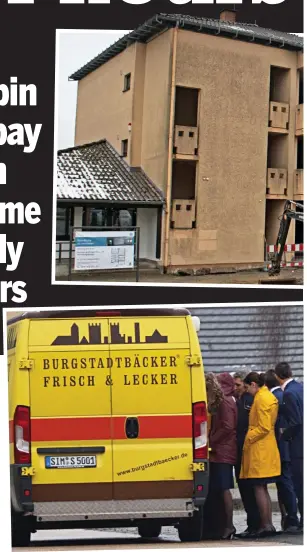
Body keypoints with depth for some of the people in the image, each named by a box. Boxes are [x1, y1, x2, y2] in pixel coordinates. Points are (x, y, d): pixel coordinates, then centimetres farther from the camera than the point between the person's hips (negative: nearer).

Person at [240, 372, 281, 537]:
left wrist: (248, 439, -11)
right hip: (267, 449, 10)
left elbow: (264, 427, -19)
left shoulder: (261, 399, -14)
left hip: (259, 450, -10)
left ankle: (265, 525, -7)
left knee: (259, 488, -6)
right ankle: (268, 524, 14)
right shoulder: (269, 396, 16)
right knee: (262, 489, 13)